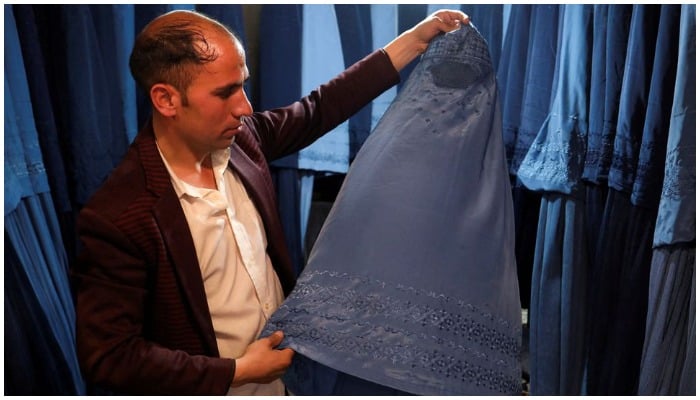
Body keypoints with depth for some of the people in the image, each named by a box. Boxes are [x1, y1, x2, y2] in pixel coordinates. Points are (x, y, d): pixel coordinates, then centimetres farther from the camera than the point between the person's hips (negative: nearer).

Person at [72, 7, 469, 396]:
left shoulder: (240, 137, -10)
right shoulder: (118, 216, -28)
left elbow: (320, 109, 4)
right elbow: (108, 357, -24)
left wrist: (416, 39, 4)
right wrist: (238, 371, -22)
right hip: (217, 388, -6)